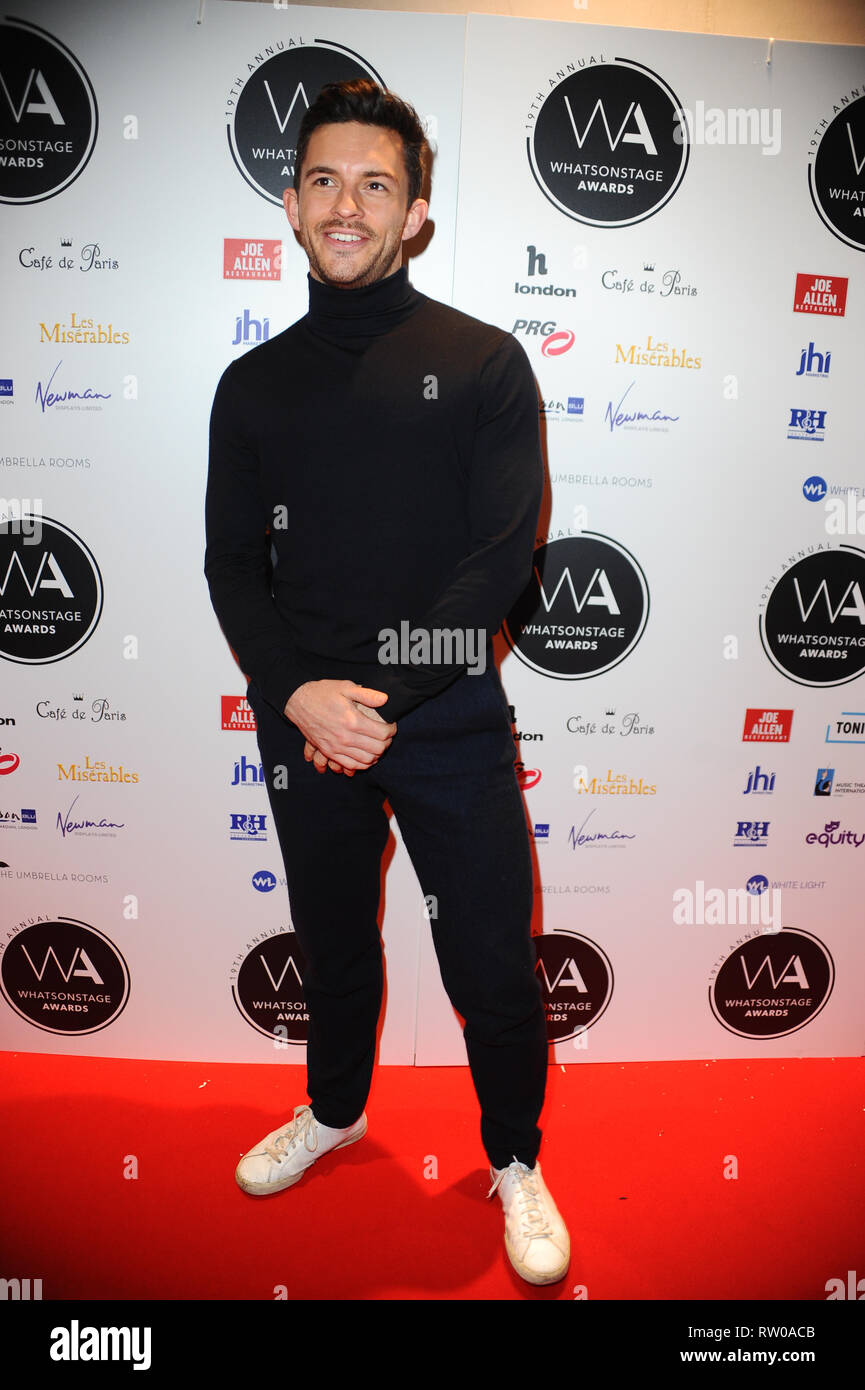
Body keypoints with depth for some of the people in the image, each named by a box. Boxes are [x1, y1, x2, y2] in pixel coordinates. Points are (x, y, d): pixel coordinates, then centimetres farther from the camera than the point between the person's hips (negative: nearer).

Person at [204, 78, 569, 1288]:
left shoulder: (484, 364, -1)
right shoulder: (254, 385, 8)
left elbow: (502, 558, -10)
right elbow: (233, 566, 3)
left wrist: (380, 701, -16)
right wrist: (298, 692, -14)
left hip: (452, 727, -2)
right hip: (304, 727, 3)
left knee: (494, 969, 6)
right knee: (333, 942, 20)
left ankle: (516, 1162, 34)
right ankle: (335, 1110, 47)